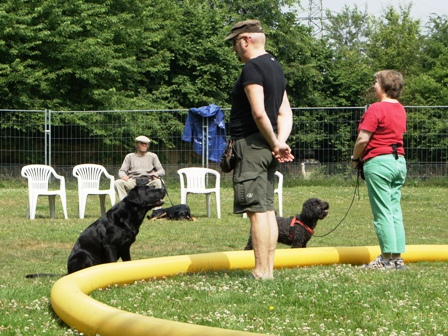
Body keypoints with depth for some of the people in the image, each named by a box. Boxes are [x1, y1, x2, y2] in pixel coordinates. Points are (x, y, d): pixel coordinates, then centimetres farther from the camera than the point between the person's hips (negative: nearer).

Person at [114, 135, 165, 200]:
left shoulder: (152, 156, 21)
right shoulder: (130, 157, 21)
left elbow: (162, 171, 14)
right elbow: (121, 171, 14)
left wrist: (155, 174, -11)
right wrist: (123, 175, -12)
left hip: (148, 181, 0)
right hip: (133, 181, 0)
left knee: (157, 182, -35)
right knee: (118, 182, -29)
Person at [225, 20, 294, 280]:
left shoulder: (252, 68, -12)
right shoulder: (276, 67, 17)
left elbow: (259, 113, -21)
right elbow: (285, 113, 14)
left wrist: (276, 144, -11)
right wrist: (281, 141, 0)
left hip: (251, 143, -10)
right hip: (268, 144, 10)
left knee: (256, 210, -9)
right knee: (267, 209, 11)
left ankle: (261, 272, -10)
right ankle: (269, 268, 14)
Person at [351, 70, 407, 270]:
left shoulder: (376, 109, -12)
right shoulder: (400, 109, 13)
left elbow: (363, 139, -16)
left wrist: (355, 158, 2)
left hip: (378, 162, -8)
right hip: (399, 161, 8)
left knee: (382, 213, -4)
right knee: (395, 211, 9)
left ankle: (388, 258, -4)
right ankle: (398, 257, 9)